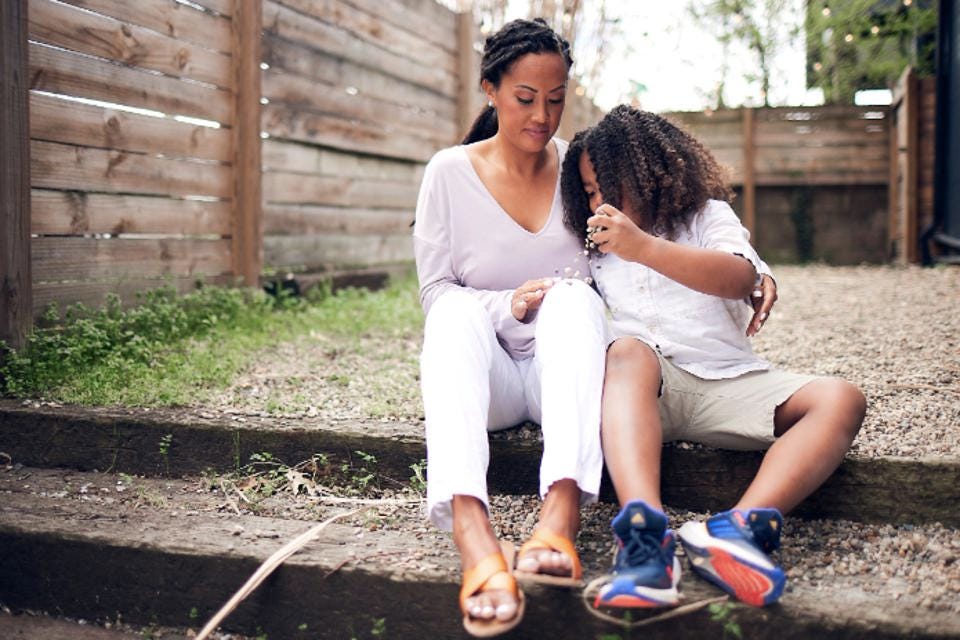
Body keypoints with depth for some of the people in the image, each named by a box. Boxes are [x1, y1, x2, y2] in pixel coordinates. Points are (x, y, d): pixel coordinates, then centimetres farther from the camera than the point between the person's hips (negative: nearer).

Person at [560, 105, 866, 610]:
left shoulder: (707, 215, 10)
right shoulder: (599, 250, 21)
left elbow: (740, 277, -12)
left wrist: (645, 247, -23)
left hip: (727, 382, 1)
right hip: (645, 382, 0)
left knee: (841, 399, -23)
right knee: (628, 351, -35)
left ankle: (742, 526, -47)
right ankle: (644, 534, -57)